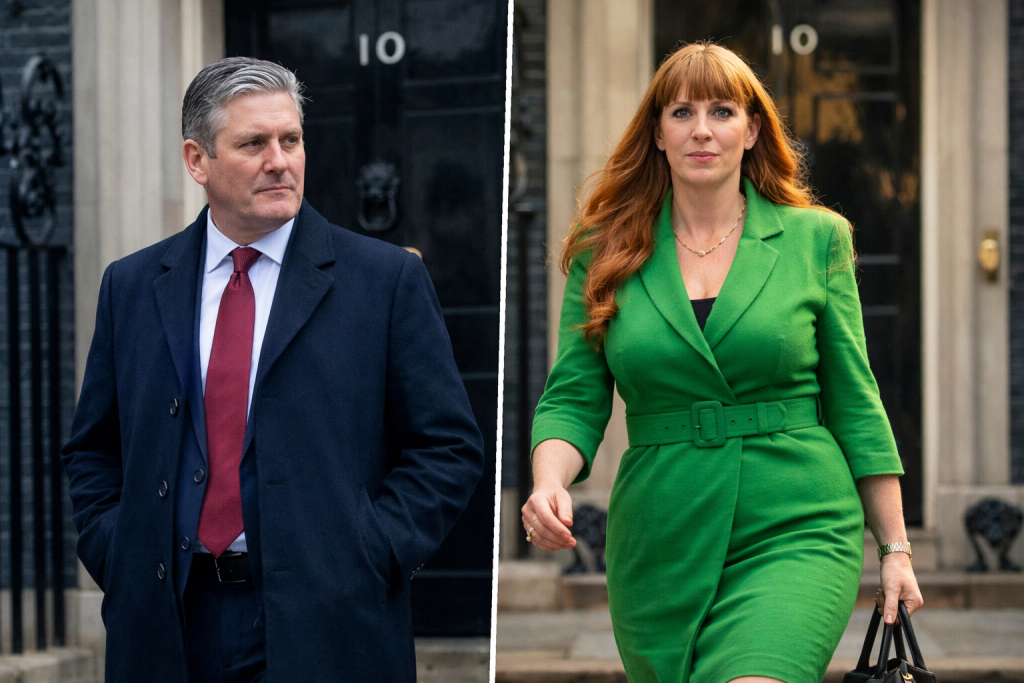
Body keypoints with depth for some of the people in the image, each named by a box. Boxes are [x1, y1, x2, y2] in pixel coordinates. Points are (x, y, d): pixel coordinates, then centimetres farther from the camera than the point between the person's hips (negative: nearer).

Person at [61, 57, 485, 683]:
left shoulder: (387, 279, 0)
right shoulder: (132, 286, 9)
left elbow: (449, 448, -1)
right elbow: (93, 452, 16)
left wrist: (366, 561, -10)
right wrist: (118, 560, 1)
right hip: (171, 626, 3)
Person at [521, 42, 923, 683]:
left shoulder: (816, 238, 5)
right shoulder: (606, 252, 7)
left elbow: (854, 400, 8)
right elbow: (573, 398, 4)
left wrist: (896, 547, 6)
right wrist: (549, 484, -16)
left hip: (797, 533, -2)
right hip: (659, 546, 2)